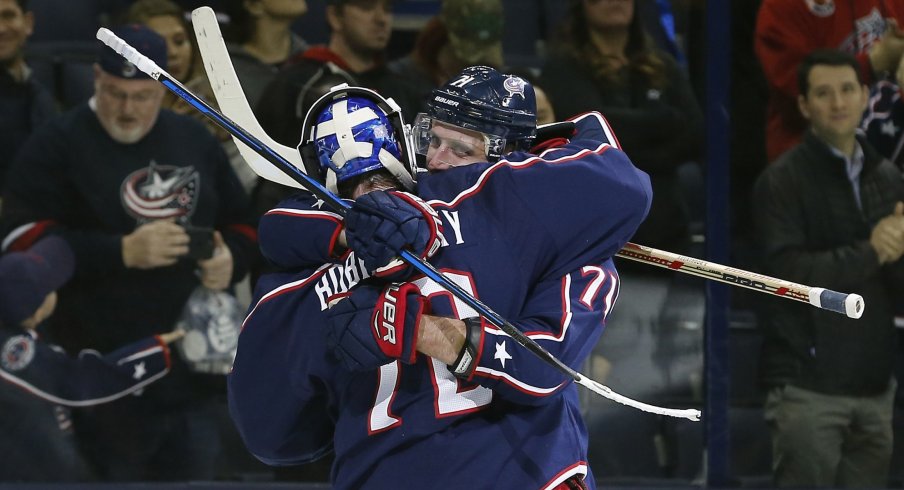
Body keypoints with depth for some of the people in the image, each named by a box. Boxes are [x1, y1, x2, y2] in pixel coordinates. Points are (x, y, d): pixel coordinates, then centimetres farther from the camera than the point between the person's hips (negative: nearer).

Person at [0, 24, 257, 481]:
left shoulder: (194, 140, 12)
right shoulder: (57, 146, -6)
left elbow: (241, 221, 22)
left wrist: (231, 258, -3)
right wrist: (123, 252, -22)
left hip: (194, 369, 5)